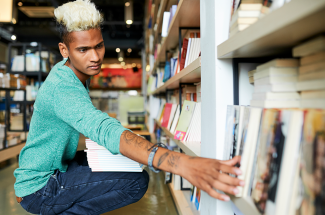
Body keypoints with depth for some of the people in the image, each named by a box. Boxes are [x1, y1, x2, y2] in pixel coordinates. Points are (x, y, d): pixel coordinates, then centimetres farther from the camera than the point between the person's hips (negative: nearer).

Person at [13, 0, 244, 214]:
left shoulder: (68, 70, 2)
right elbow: (105, 130, -47)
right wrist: (181, 163, -59)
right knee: (136, 181, -21)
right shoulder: (63, 87, -28)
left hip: (54, 169, 9)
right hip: (39, 189, -9)